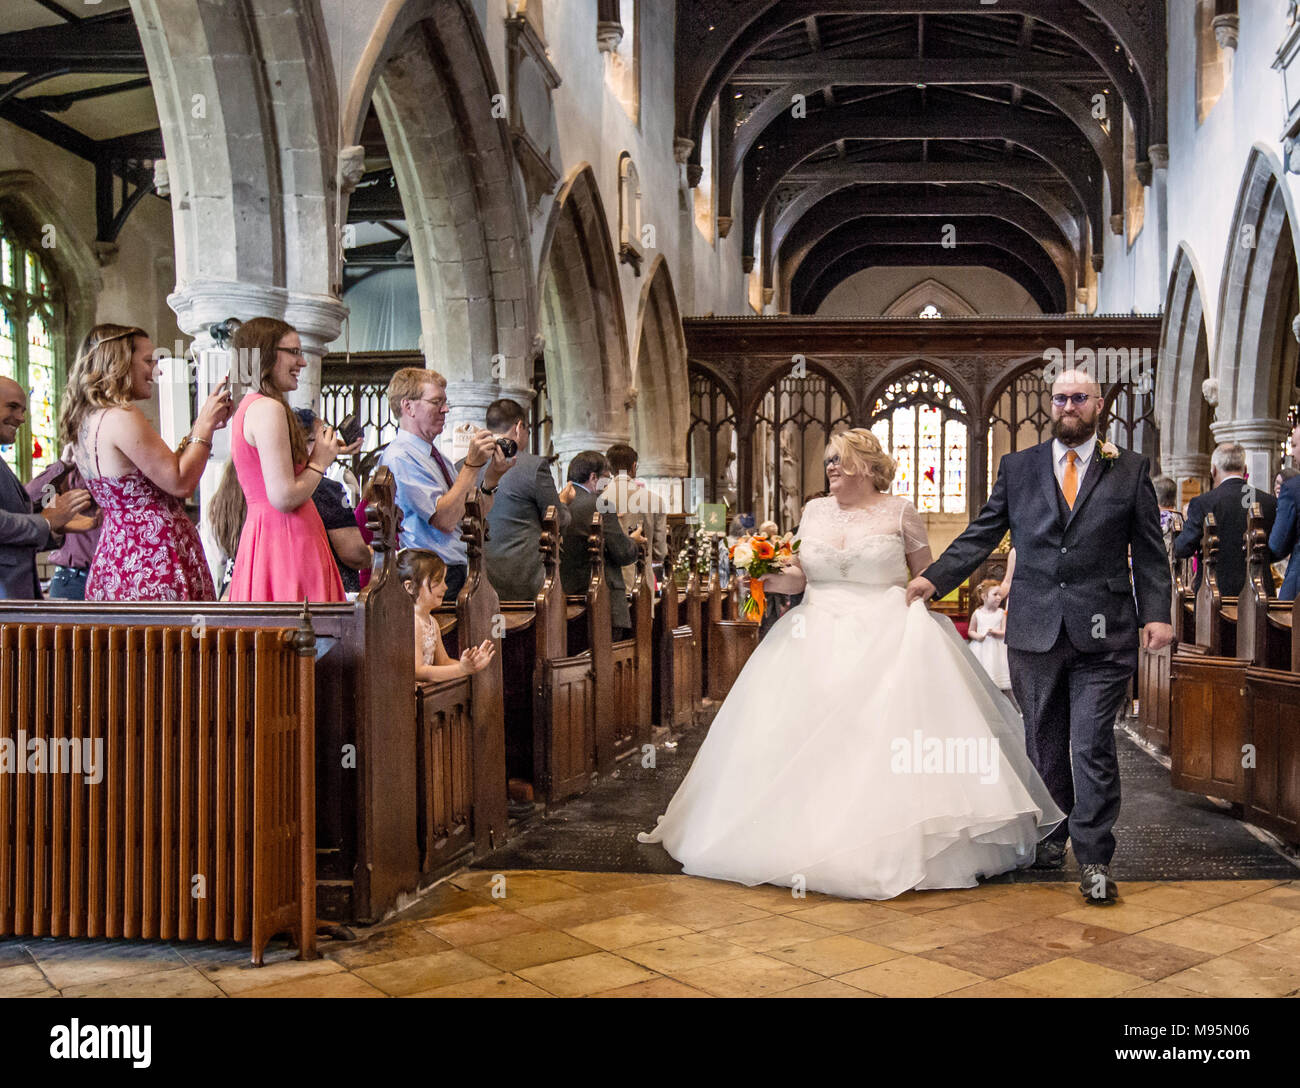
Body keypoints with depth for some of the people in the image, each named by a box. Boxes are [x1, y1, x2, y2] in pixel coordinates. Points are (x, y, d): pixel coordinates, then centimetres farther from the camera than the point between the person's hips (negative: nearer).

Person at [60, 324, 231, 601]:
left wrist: (199, 427, 15)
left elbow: (165, 467, 17)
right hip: (153, 557, -10)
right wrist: (205, 425, -5)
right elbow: (181, 483, -15)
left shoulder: (89, 419, 14)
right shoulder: (122, 417, -15)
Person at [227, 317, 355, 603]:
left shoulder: (248, 407, 18)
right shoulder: (268, 408, -13)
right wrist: (320, 461, -5)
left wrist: (329, 453, 19)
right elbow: (284, 498, -20)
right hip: (285, 543, -10)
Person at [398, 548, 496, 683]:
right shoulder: (411, 622, -14)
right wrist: (461, 668, -24)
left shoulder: (432, 621, 15)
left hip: (427, 688, 8)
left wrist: (472, 665, 3)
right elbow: (416, 672, -20)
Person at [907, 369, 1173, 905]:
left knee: (1093, 746, -5)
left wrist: (1157, 613, -6)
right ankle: (1051, 835, 29)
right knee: (1044, 741, 12)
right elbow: (981, 534, 7)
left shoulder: (1131, 469, 7)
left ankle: (1094, 859, 4)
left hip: (1103, 632, -2)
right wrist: (934, 577, -4)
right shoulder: (1017, 467, 10)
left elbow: (1149, 551, 5)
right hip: (1034, 630, 2)